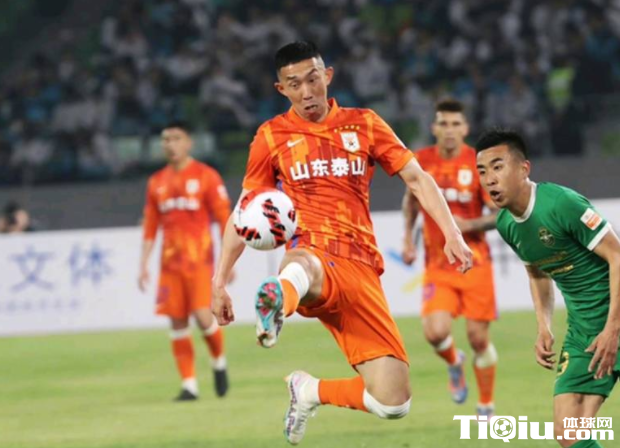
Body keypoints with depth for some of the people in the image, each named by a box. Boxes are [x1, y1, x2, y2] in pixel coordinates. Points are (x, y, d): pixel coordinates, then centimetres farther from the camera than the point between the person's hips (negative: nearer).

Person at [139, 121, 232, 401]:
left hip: (199, 260, -4)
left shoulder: (205, 176, -2)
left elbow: (224, 219, -3)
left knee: (202, 316, -15)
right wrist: (143, 265, 9)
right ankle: (189, 385, 5)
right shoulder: (156, 182, 11)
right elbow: (150, 226, 14)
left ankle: (219, 362, 14)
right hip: (170, 262, 4)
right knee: (177, 322, 0)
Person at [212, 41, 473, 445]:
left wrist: (452, 234, -3)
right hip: (316, 262, -2)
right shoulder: (272, 136, 11)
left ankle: (310, 392, 19)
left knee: (393, 404, -6)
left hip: (360, 271, 3)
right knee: (300, 264, -44)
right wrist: (220, 281, 9)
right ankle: (279, 299, -80)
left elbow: (417, 177, 11)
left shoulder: (364, 124, 14)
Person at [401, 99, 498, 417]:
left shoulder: (479, 164, -9)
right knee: (436, 332, -18)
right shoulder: (420, 161, 0)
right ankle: (454, 363, 19)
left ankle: (486, 409, 20)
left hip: (475, 262, -1)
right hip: (437, 265, 1)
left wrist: (467, 225, -23)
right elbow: (410, 198, 20)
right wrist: (407, 238, 10)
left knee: (478, 337, 0)